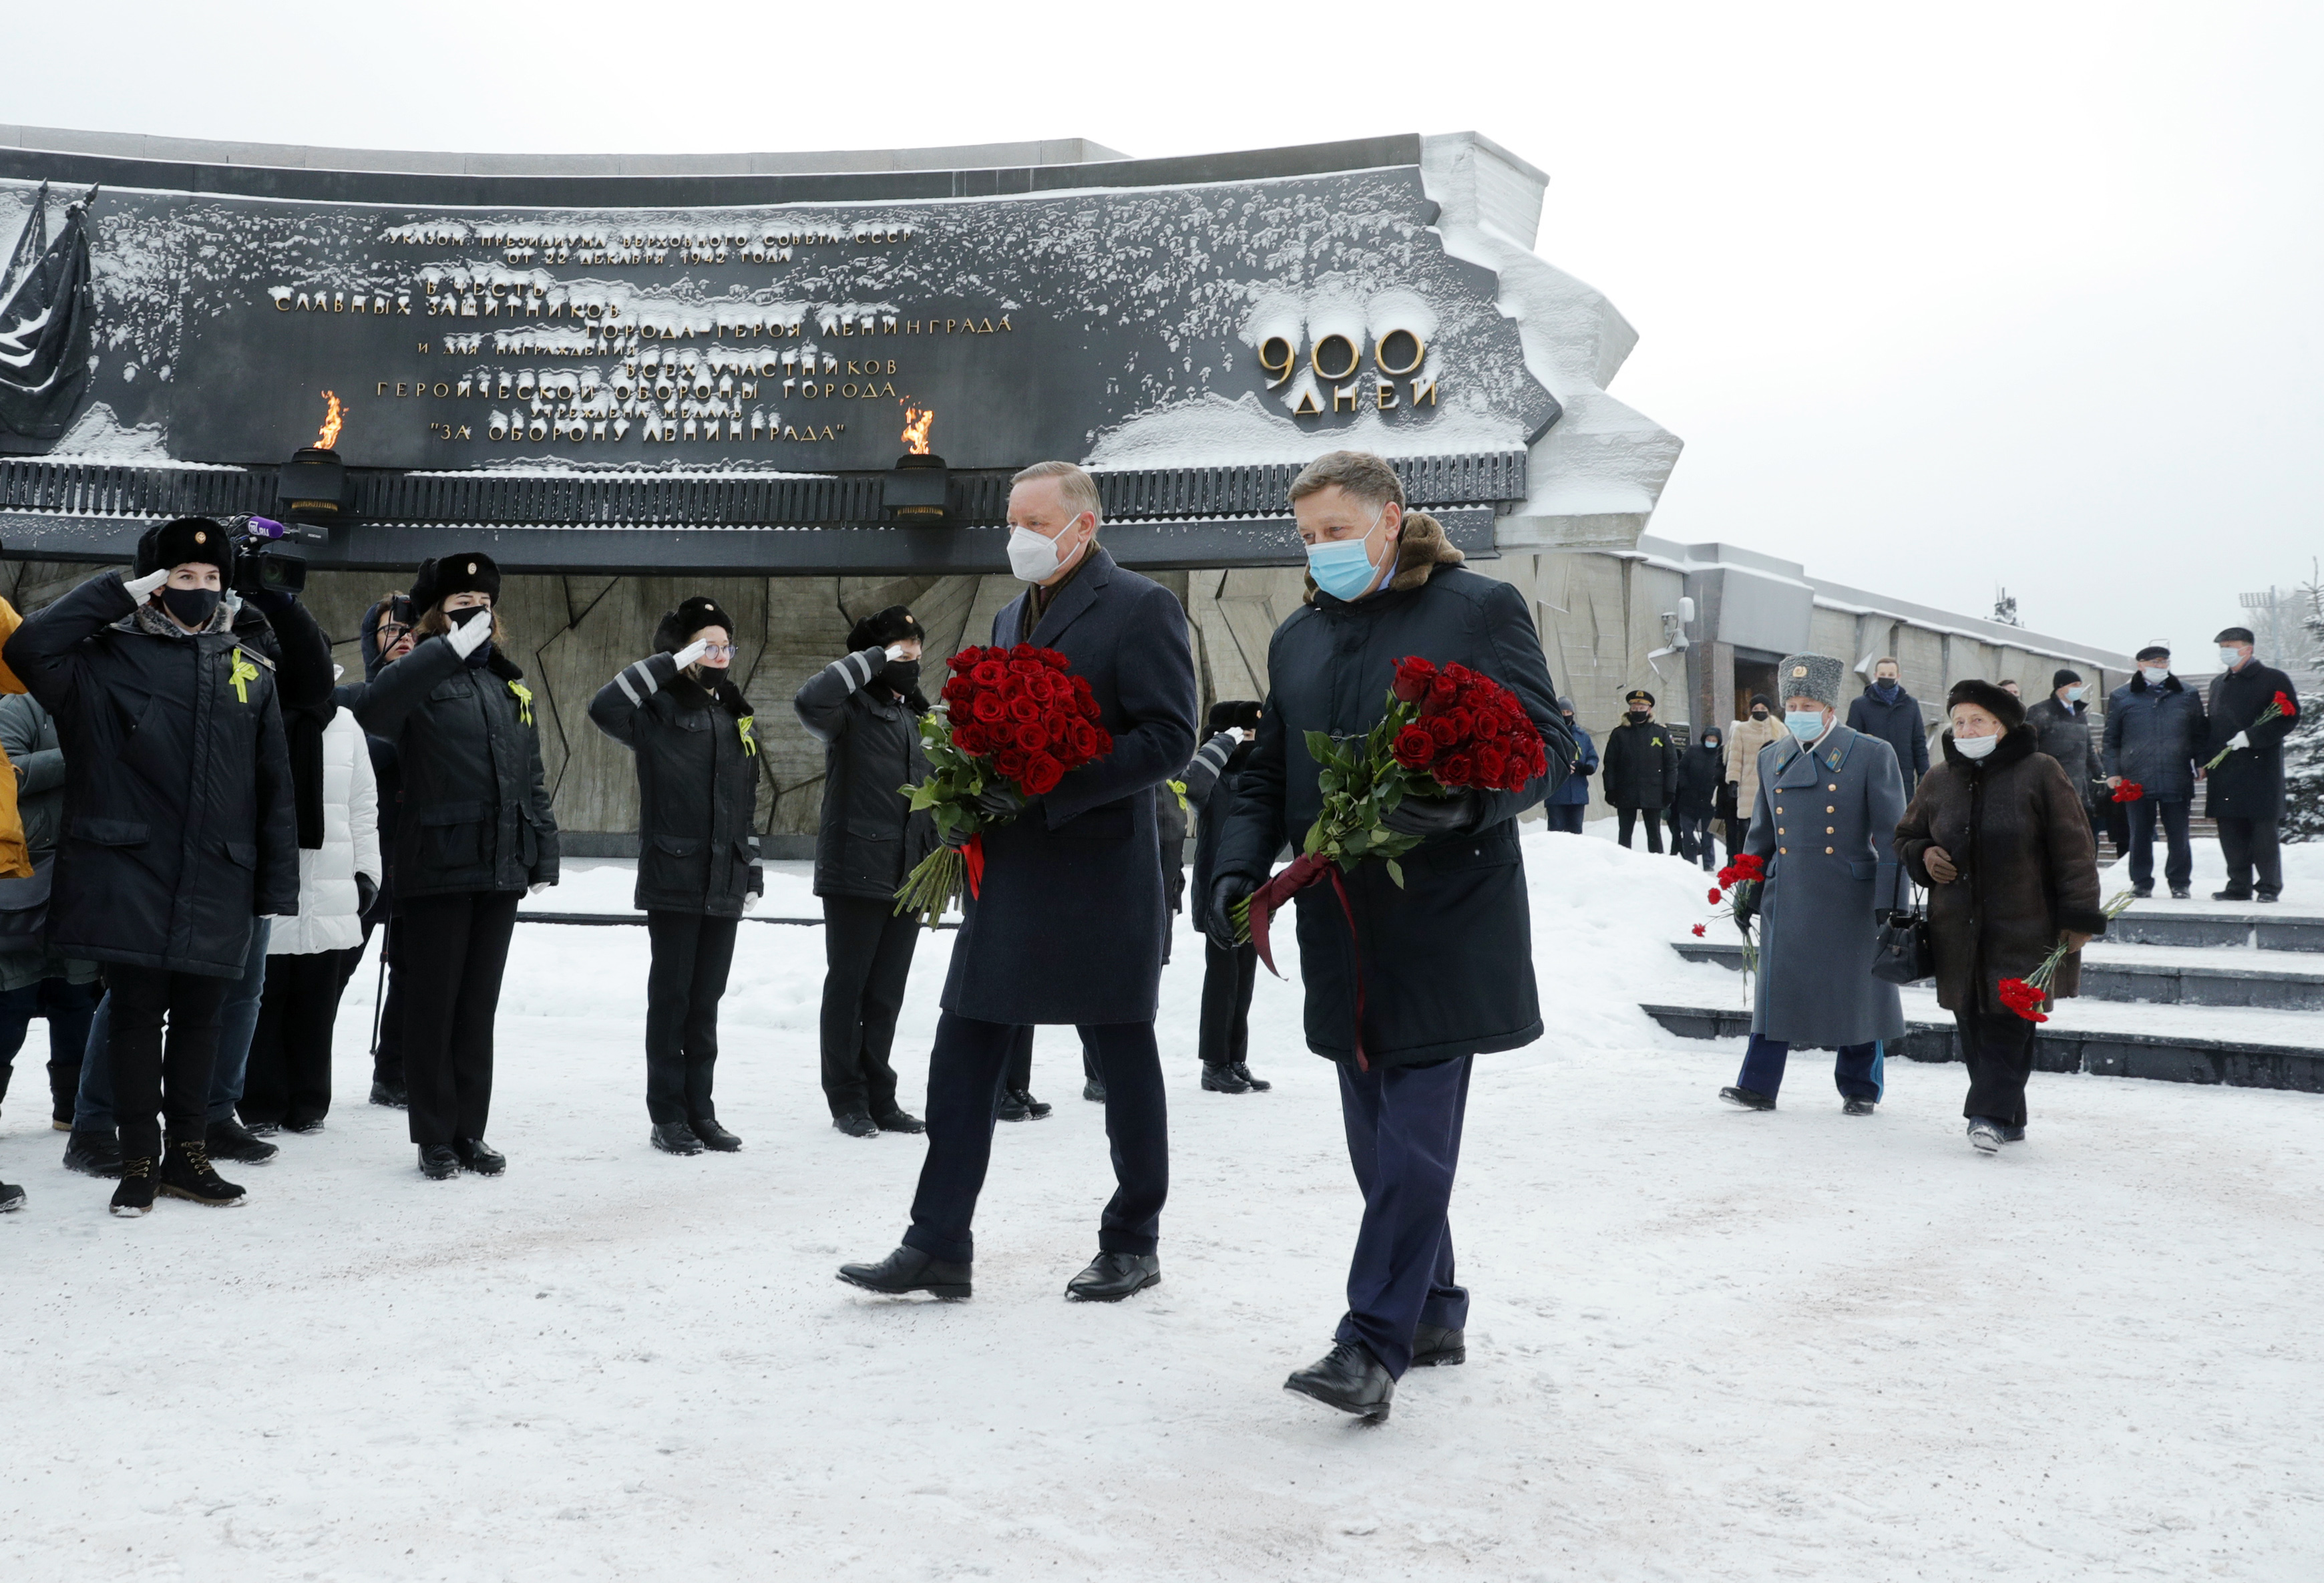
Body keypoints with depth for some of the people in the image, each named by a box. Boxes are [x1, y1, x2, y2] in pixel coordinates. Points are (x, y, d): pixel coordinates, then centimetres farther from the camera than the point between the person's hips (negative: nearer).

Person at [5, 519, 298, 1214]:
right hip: (130, 877, -3)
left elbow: (276, 789, 10)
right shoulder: (109, 659, 2)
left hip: (218, 886, 3)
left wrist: (278, 889, 6)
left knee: (199, 1017, 10)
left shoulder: (251, 672, 11)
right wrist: (119, 592, -11)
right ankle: (139, 1161, 15)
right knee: (136, 1013, 3)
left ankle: (187, 1153, 23)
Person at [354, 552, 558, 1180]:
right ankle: (434, 1137, 12)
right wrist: (451, 647, -30)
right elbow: (371, 711, -29)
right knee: (433, 1005, 3)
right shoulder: (423, 677, -4)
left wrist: (544, 856, 12)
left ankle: (471, 1132, 19)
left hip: (501, 870, 6)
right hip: (436, 865, -5)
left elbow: (532, 780, 19)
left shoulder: (510, 685, 16)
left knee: (479, 1006, 11)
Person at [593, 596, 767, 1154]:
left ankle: (701, 1111, 18)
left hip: (724, 884, 6)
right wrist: (672, 663, -22)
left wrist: (754, 873, 15)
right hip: (673, 878, -6)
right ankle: (666, 1116, 8)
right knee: (671, 998, 0)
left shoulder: (738, 718, 15)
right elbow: (603, 709, -26)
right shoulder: (659, 712, -4)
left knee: (707, 1000, 11)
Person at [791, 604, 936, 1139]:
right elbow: (810, 701, -28)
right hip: (855, 874, -6)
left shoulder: (919, 718, 18)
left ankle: (879, 1096, 19)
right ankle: (847, 1100, 10)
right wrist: (876, 658, -20)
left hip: (908, 877, 6)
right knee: (848, 988, 2)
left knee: (887, 994, 11)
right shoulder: (850, 710, -5)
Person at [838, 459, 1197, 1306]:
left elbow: (1169, 738, -15)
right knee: (962, 1057, 3)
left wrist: (1046, 787, -22)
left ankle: (1133, 1243, 20)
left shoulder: (1139, 608, -7)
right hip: (1008, 878, 7)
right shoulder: (1011, 618, 18)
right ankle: (939, 1246, 9)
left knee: (1123, 1059, 6)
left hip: (1101, 875, -7)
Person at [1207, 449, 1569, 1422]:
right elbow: (1267, 776, 20)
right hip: (1343, 931, 7)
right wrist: (1239, 868, 2)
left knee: (1414, 1144, -8)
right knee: (1382, 1143, 12)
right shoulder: (1297, 638, 17)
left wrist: (1466, 802, -24)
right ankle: (1434, 1315, 26)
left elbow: (1547, 747, -6)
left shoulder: (1481, 609, -2)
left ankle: (1374, 1344, -5)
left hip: (1444, 923, -6)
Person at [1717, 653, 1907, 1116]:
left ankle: (1861, 1089, 19)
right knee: (1776, 987, 3)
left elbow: (1891, 835, -5)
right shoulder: (1772, 758, 10)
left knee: (1856, 991, 5)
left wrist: (1890, 901, -9)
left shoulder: (1872, 754, -4)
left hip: (1849, 899, -3)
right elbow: (1761, 833, 17)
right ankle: (1759, 1086, 8)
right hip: (1786, 898, 3)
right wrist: (1746, 890, 14)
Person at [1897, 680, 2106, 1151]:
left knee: (2008, 1021, -9)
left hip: (2023, 927, -5)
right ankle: (2008, 1120, 15)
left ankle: (1991, 1112, -9)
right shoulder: (1939, 781, 10)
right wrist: (1923, 856, 1)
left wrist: (2079, 916, -9)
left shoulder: (2039, 773, -4)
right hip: (1958, 930, 5)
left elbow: (2074, 848, -4)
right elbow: (1906, 836, 24)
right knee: (1972, 1026, 5)